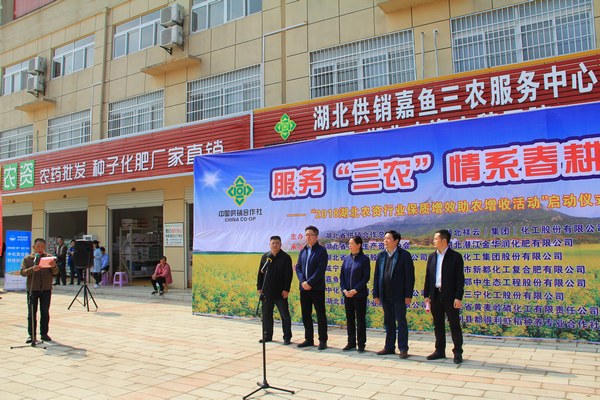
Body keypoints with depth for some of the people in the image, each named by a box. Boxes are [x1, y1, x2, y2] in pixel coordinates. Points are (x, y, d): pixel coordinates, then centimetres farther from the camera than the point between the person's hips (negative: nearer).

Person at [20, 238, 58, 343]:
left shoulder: (49, 257, 6)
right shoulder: (27, 259, 4)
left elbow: (56, 272, 1)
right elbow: (22, 272, -6)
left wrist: (54, 266, -22)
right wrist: (32, 269, -25)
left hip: (46, 289, 1)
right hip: (32, 289, -1)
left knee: (45, 312, 6)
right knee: (31, 313, 2)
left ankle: (44, 334, 14)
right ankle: (31, 335, 8)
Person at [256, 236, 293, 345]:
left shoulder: (285, 257, -4)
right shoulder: (265, 257, 9)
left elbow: (289, 275, -8)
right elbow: (260, 273, 11)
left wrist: (286, 289, -13)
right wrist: (259, 287, 5)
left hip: (280, 292, -4)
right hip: (267, 292, 4)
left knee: (285, 315, 2)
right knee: (266, 314, 11)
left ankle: (287, 337, 11)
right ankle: (267, 336, 24)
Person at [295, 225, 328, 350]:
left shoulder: (321, 251, -4)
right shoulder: (302, 251, 13)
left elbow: (320, 270, -13)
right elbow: (298, 268, 8)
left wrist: (309, 282, -18)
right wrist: (303, 282, -8)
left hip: (317, 288, -6)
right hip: (304, 288, 6)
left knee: (321, 315, 1)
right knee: (306, 315, 11)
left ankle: (322, 340, 9)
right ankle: (309, 339, 21)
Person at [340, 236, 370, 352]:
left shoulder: (364, 259, -6)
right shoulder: (346, 259, 8)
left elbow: (366, 277, -10)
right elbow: (342, 275, 9)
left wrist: (355, 290, -16)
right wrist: (344, 289, -5)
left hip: (359, 294, -5)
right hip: (347, 294, 5)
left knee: (360, 319, 3)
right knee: (349, 319, 10)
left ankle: (361, 344, 12)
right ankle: (351, 343, 20)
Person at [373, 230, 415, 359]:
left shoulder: (404, 255, -6)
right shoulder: (381, 256, 9)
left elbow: (410, 276, -8)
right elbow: (376, 276, 10)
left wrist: (408, 295, -12)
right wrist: (376, 294, 5)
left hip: (399, 295, -5)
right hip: (385, 295, 5)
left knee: (401, 322, 2)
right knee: (388, 322, 12)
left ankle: (403, 349, 8)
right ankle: (389, 347, 21)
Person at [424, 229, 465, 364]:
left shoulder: (456, 256, -6)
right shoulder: (432, 256, 10)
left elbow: (460, 278, -9)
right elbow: (428, 277, 12)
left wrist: (458, 297, -14)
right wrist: (426, 295, 7)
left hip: (450, 296, -5)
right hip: (435, 296, 5)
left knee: (454, 325, 1)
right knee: (438, 325, 11)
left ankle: (458, 352, 11)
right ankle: (440, 351, 21)